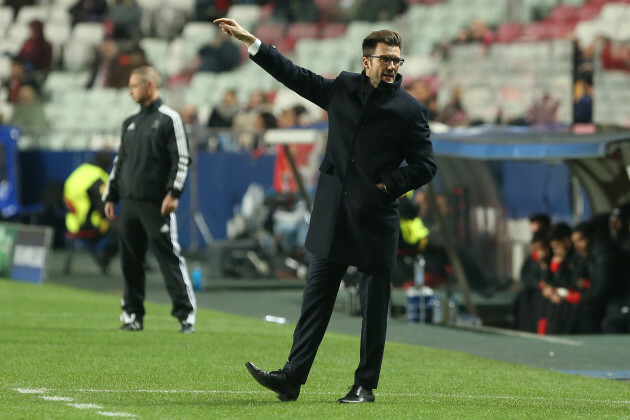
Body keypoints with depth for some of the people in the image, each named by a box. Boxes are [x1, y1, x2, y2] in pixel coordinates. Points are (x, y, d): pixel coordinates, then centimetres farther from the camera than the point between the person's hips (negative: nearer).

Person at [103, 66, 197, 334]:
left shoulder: (169, 119, -2)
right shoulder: (130, 123, 19)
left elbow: (181, 159, -8)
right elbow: (120, 161, 23)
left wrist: (173, 193, -16)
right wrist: (110, 196, 17)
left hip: (157, 204, -7)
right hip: (129, 202, 7)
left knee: (169, 257, -9)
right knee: (130, 261, 6)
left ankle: (186, 314, -8)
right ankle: (133, 315, 13)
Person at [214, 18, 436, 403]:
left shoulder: (410, 110, 0)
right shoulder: (343, 88, 10)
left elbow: (425, 167, 1)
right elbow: (296, 76, 18)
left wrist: (386, 186, -8)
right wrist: (250, 41, 19)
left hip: (376, 221, -3)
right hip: (334, 218, 3)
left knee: (374, 308, 2)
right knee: (316, 299, 1)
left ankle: (365, 386, 10)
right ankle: (292, 378, -1)